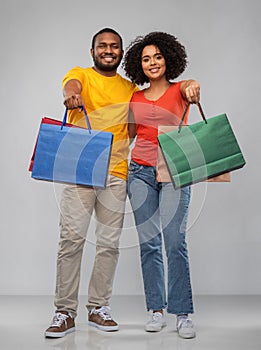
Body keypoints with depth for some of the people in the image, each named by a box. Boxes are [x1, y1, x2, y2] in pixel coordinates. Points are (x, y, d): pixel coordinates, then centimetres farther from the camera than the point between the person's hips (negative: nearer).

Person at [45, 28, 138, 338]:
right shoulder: (80, 75, 9)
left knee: (109, 242, 3)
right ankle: (65, 312, -1)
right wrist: (70, 94, -41)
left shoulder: (130, 89, 18)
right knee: (72, 238, -9)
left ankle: (98, 308, 15)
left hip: (116, 174, 3)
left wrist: (116, 147, 3)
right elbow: (71, 85, -16)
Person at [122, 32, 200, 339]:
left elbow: (191, 85, -23)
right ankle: (156, 310, 13)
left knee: (175, 241, -9)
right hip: (141, 172, 3)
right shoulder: (135, 98, 12)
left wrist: (193, 87, -45)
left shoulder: (178, 90, 3)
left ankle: (183, 314, 1)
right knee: (148, 242, 3)